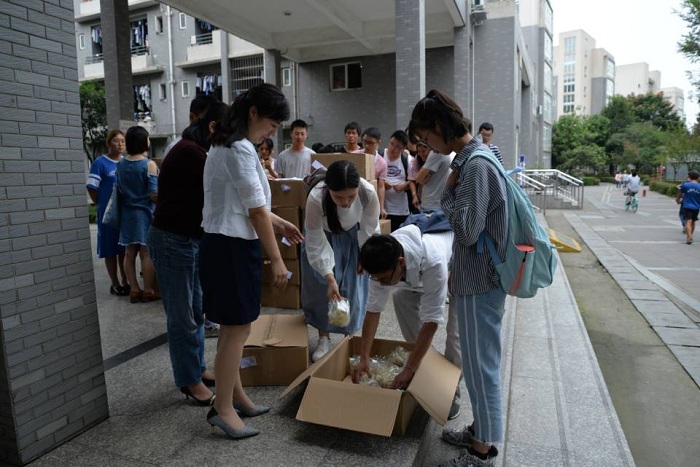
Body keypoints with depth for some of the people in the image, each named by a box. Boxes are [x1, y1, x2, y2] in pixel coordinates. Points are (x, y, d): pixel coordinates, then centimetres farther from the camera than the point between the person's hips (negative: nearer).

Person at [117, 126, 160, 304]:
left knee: (130, 253, 9)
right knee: (147, 253, -1)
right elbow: (154, 194, -14)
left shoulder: (120, 164, 7)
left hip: (127, 213, 6)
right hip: (145, 213, -6)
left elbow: (120, 189, 15)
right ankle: (148, 291, 5)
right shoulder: (149, 164, -12)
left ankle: (134, 290, 15)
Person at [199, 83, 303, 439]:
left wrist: (279, 224, 17)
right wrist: (276, 260, -11)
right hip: (232, 247, -10)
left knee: (234, 326, 17)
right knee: (238, 327, 0)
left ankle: (234, 394, 32)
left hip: (223, 244, 10)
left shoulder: (225, 145, 15)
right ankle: (223, 408, 13)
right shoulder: (241, 150, -17)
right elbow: (256, 212, -17)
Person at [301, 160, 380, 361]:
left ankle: (350, 335, 19)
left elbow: (370, 229, -16)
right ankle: (323, 337, 13)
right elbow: (316, 244, -31)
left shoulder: (369, 193, -37)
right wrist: (330, 278, -37)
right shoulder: (315, 199, -40)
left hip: (353, 235, 1)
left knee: (354, 286, 1)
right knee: (320, 286, -5)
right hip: (323, 235, -1)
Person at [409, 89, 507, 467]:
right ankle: (480, 430, 38)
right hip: (475, 277, 10)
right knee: (478, 361, 20)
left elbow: (468, 230, -25)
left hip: (480, 283, -10)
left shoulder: (475, 164, -21)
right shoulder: (469, 158, 9)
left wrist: (446, 193, -12)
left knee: (480, 364, 4)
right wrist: (456, 273, 19)